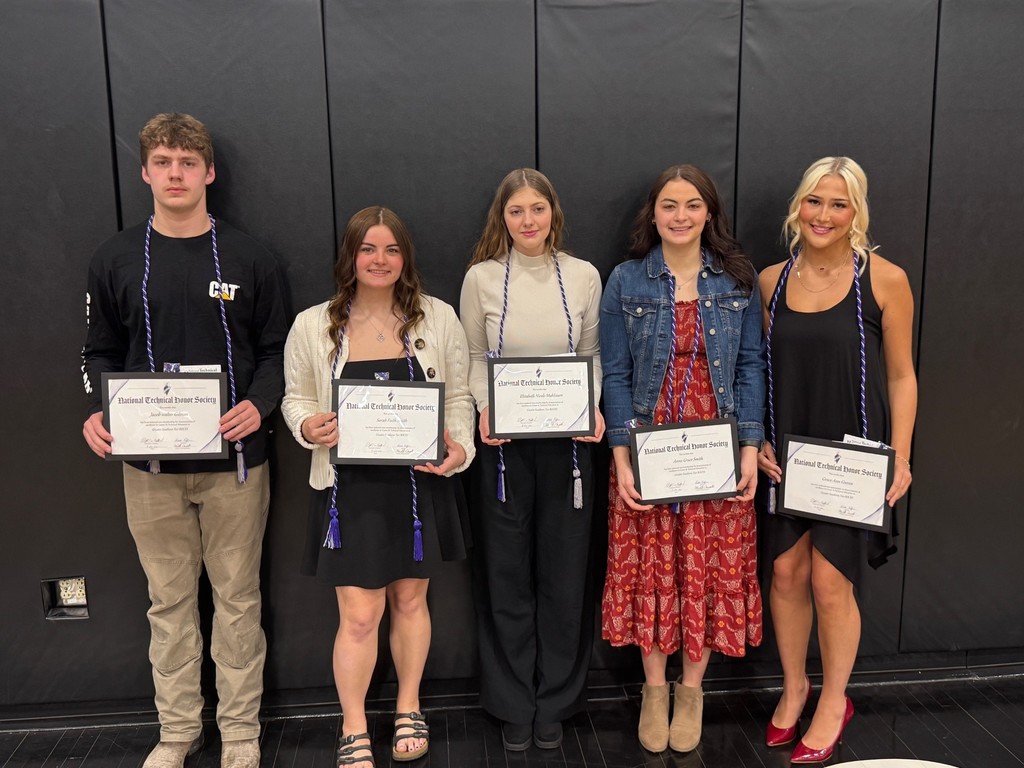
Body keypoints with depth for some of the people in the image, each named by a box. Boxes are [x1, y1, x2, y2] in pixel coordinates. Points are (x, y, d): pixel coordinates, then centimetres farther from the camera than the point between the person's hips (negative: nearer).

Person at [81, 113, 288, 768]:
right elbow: (101, 352, 10)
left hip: (234, 459, -1)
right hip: (150, 465, 2)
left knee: (237, 597, 9)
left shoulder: (249, 259, 0)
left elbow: (276, 350, 2)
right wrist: (97, 412, -8)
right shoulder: (116, 261, 5)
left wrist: (259, 404, -16)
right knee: (169, 601, 12)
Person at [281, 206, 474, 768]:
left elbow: (459, 397, 4)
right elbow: (295, 399, 8)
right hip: (351, 487, -1)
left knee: (410, 600, 16)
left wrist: (460, 449, -13)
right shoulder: (313, 326, -1)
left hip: (421, 483, 1)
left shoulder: (439, 318, 0)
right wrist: (308, 427, -14)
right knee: (358, 615, 1)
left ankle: (408, 711, 37)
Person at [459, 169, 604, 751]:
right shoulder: (482, 277, 0)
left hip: (568, 440, 1)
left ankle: (556, 702, 27)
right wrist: (484, 409, -10)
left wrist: (594, 407, -8)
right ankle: (514, 703, 26)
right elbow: (473, 356, 6)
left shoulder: (583, 276, 2)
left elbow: (593, 352, 7)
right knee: (507, 572, 8)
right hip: (504, 441, 0)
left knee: (564, 571, 8)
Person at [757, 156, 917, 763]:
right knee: (786, 573, 9)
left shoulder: (885, 280, -7)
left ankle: (834, 703, 26)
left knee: (830, 581, 1)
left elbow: (901, 376, -3)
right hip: (788, 454, 3)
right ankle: (794, 687, 33)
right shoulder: (772, 280, 2)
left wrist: (900, 457, -7)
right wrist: (758, 440, 0)